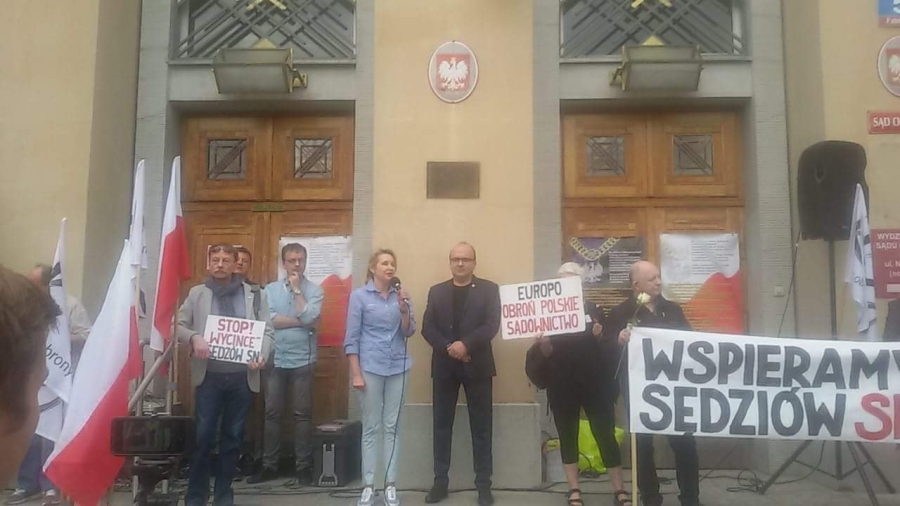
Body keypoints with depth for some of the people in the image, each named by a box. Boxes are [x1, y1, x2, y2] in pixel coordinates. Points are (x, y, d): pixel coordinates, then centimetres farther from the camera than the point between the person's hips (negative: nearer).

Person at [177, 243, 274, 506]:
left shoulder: (254, 295, 5)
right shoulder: (197, 294, 5)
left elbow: (266, 331, 3)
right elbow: (179, 325, 3)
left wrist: (262, 356, -14)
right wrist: (194, 337, -17)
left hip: (242, 378, 1)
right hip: (209, 376, -1)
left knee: (233, 437, 9)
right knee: (203, 436, 1)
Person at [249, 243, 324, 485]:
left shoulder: (314, 290, 0)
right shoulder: (271, 289, 5)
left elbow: (309, 316, -16)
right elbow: (267, 320, -9)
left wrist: (297, 288, -10)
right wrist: (301, 321, -12)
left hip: (303, 360, -2)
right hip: (275, 360, 2)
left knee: (302, 413, 5)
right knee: (272, 413, 7)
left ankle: (303, 465, 14)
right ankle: (269, 465, 17)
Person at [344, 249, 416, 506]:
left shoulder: (401, 295, 5)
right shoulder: (359, 295, -2)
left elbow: (408, 332, 4)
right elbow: (352, 337, -3)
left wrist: (404, 308, -12)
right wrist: (355, 373, -8)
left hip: (398, 367, 3)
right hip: (370, 367, -2)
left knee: (392, 427, 7)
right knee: (370, 428, 3)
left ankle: (390, 485, 13)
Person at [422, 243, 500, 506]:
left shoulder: (488, 289, 3)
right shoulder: (436, 291, 10)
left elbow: (492, 325, -8)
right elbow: (427, 328, 2)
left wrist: (465, 344, -20)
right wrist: (448, 347, -14)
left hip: (477, 365, -2)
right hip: (444, 366, 2)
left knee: (481, 426, 3)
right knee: (442, 424, 7)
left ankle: (484, 484, 11)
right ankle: (440, 481, 16)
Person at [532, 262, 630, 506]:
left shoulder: (594, 310, 4)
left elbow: (610, 349, 3)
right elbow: (547, 354, 2)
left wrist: (600, 337, -18)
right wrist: (542, 345, -20)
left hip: (595, 384, 0)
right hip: (562, 386, 1)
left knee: (606, 435, 1)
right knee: (567, 436, 7)